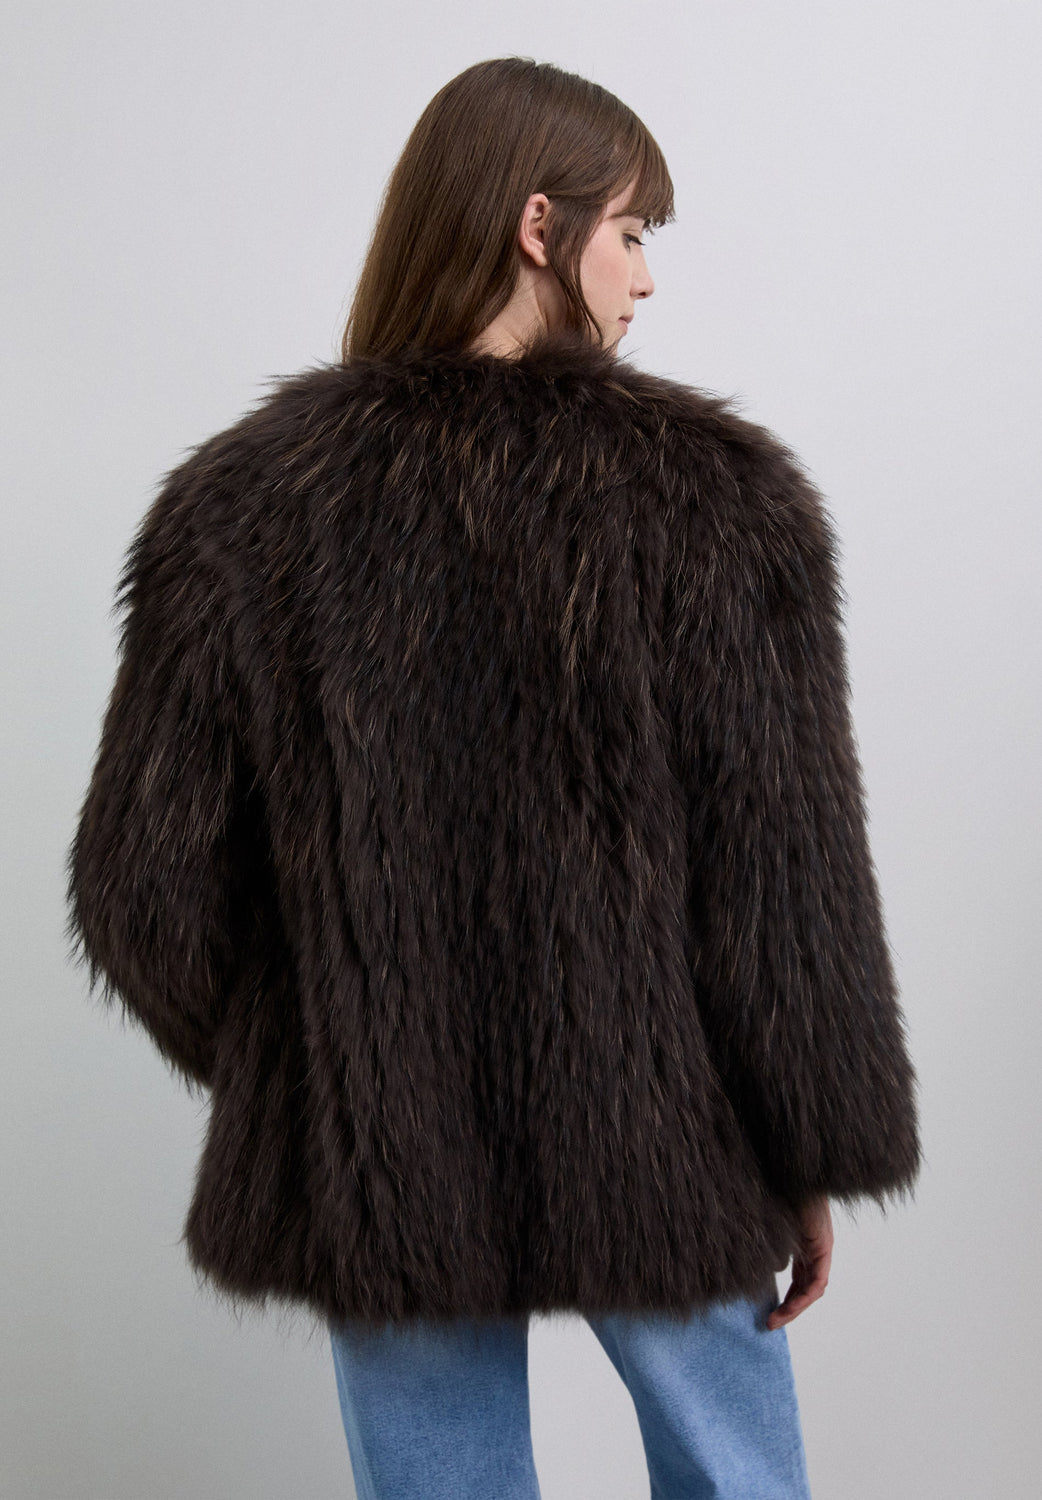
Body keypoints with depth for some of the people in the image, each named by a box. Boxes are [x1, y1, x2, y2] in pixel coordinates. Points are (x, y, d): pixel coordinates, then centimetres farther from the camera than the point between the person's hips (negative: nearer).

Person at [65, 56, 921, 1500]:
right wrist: (820, 1159, 2)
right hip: (661, 1159, -1)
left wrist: (286, 1077, 12)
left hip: (377, 1166, 2)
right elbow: (786, 882, -12)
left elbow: (147, 883, -5)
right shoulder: (713, 493, -13)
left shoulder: (243, 503, -7)